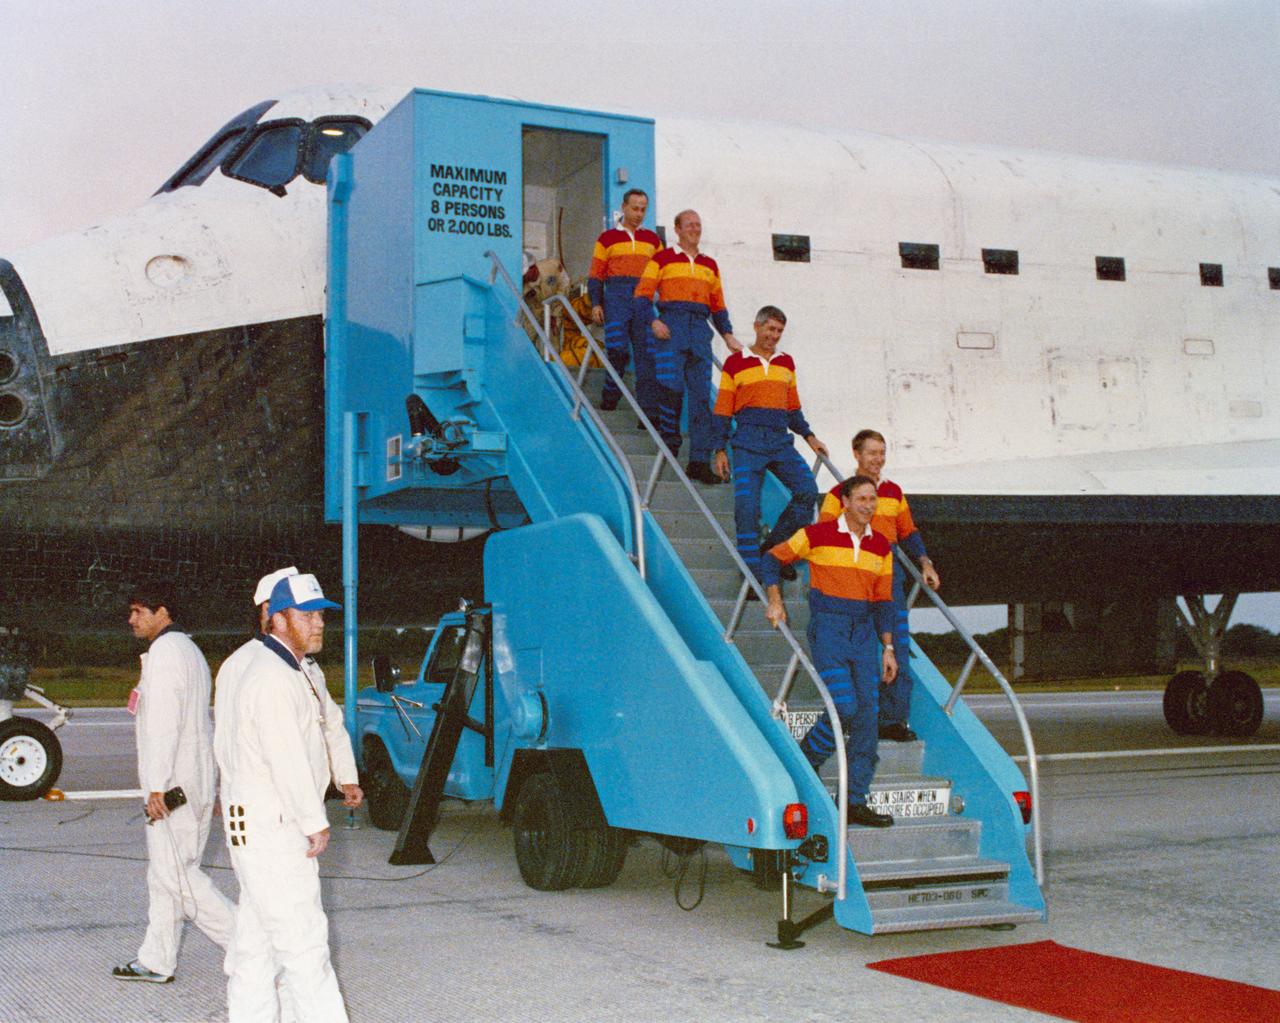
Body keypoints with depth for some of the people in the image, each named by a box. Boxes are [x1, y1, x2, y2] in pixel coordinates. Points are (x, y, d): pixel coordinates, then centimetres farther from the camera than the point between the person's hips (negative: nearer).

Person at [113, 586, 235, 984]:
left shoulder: (165, 652, -14)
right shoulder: (189, 649, 19)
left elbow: (164, 723, -21)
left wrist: (157, 786, -22)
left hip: (172, 784, -10)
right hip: (194, 782, 10)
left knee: (175, 874, -7)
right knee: (163, 875, 13)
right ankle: (156, 961, 19)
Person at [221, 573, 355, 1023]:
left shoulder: (289, 672, 16)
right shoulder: (272, 678, -18)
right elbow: (286, 761, -22)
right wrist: (316, 824, -15)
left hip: (270, 826, 11)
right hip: (270, 829, -11)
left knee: (256, 940, 14)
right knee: (303, 939, -8)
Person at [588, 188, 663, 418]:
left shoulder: (652, 240, 17)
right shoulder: (607, 238, 9)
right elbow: (595, 274, 8)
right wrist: (596, 304, -2)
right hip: (616, 297, -2)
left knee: (646, 356, -3)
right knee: (618, 348, -14)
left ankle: (649, 412, -4)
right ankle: (610, 395, 9)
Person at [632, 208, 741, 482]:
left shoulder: (709, 265, 22)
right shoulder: (662, 259, 8)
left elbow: (718, 305, 25)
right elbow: (642, 294, 1)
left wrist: (727, 334, 12)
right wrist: (652, 321, -15)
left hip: (700, 329, 4)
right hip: (671, 326, -4)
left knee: (701, 395, -3)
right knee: (671, 386, -15)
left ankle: (700, 462, -3)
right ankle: (669, 440, 8)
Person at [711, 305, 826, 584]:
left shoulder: (786, 363, 16)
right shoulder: (735, 363, 3)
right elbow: (722, 410, 3)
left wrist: (808, 436, 15)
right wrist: (720, 450, -1)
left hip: (780, 440, 4)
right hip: (749, 440, -4)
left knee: (807, 490, -11)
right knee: (747, 504, -10)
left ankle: (775, 549, 2)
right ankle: (751, 568, -3)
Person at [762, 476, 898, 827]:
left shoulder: (881, 547, 10)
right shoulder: (818, 535, -4)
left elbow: (883, 601, 13)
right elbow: (773, 558, 5)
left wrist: (888, 649, 8)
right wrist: (775, 601, -6)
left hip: (864, 632, 5)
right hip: (828, 628, -5)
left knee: (867, 715, 0)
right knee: (845, 708, -17)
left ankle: (856, 802, 6)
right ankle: (803, 762, 11)